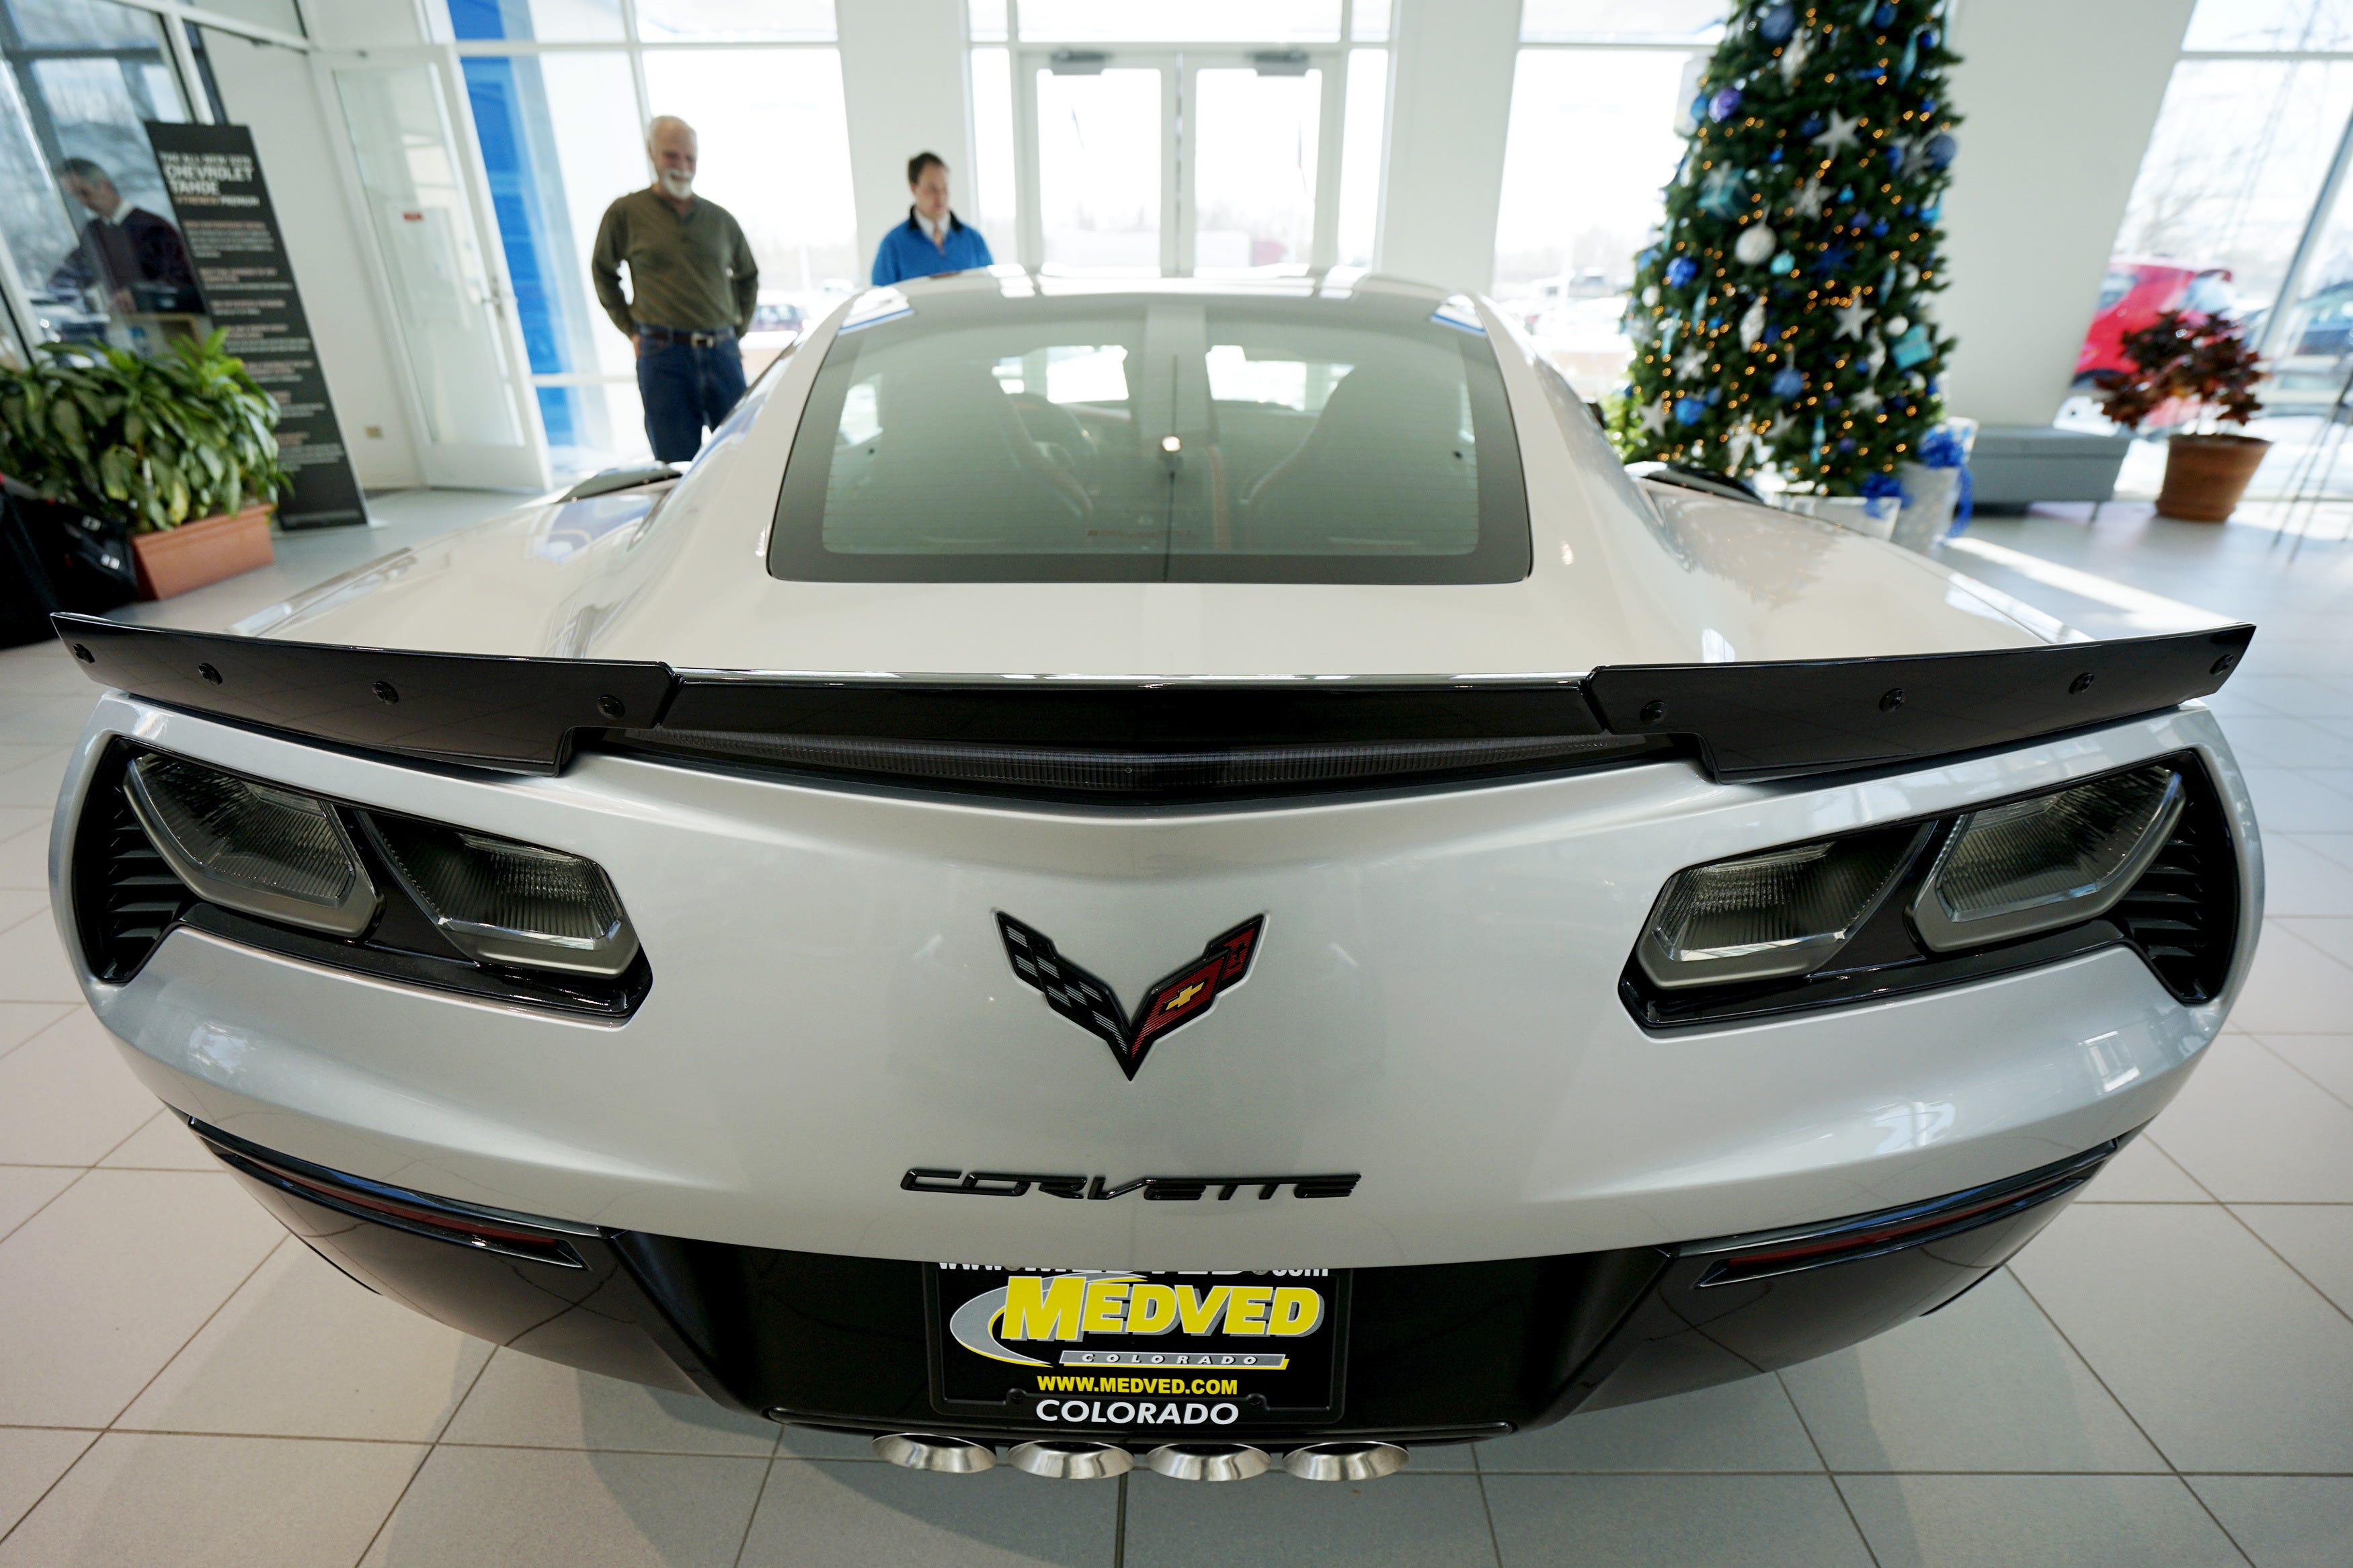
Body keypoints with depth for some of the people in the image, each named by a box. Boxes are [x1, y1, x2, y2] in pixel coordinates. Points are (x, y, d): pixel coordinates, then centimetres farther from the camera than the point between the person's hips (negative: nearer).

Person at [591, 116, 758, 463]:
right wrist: (631, 330, 6)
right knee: (679, 471, -2)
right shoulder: (625, 213, 4)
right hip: (663, 357, -2)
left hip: (722, 353, 3)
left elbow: (747, 276, 25)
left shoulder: (721, 219, 12)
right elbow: (602, 272, 14)